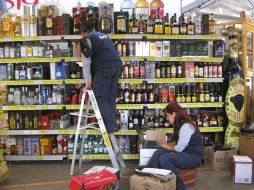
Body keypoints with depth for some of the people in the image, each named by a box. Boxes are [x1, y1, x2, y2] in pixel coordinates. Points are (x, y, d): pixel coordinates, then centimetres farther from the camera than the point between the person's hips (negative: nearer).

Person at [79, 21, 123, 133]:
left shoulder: (86, 40, 6)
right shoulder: (104, 35, 27)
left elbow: (86, 63, 1)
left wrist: (88, 83, 3)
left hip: (104, 68, -7)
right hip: (118, 66, 7)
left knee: (100, 98, 3)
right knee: (111, 97, 14)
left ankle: (110, 126, -1)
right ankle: (113, 124, 17)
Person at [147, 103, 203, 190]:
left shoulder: (186, 126, -21)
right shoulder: (180, 125, 9)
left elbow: (179, 148, -23)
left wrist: (168, 147, -5)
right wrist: (167, 144, 2)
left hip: (192, 157, -9)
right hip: (183, 152, 9)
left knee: (164, 159, -26)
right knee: (158, 152, -9)